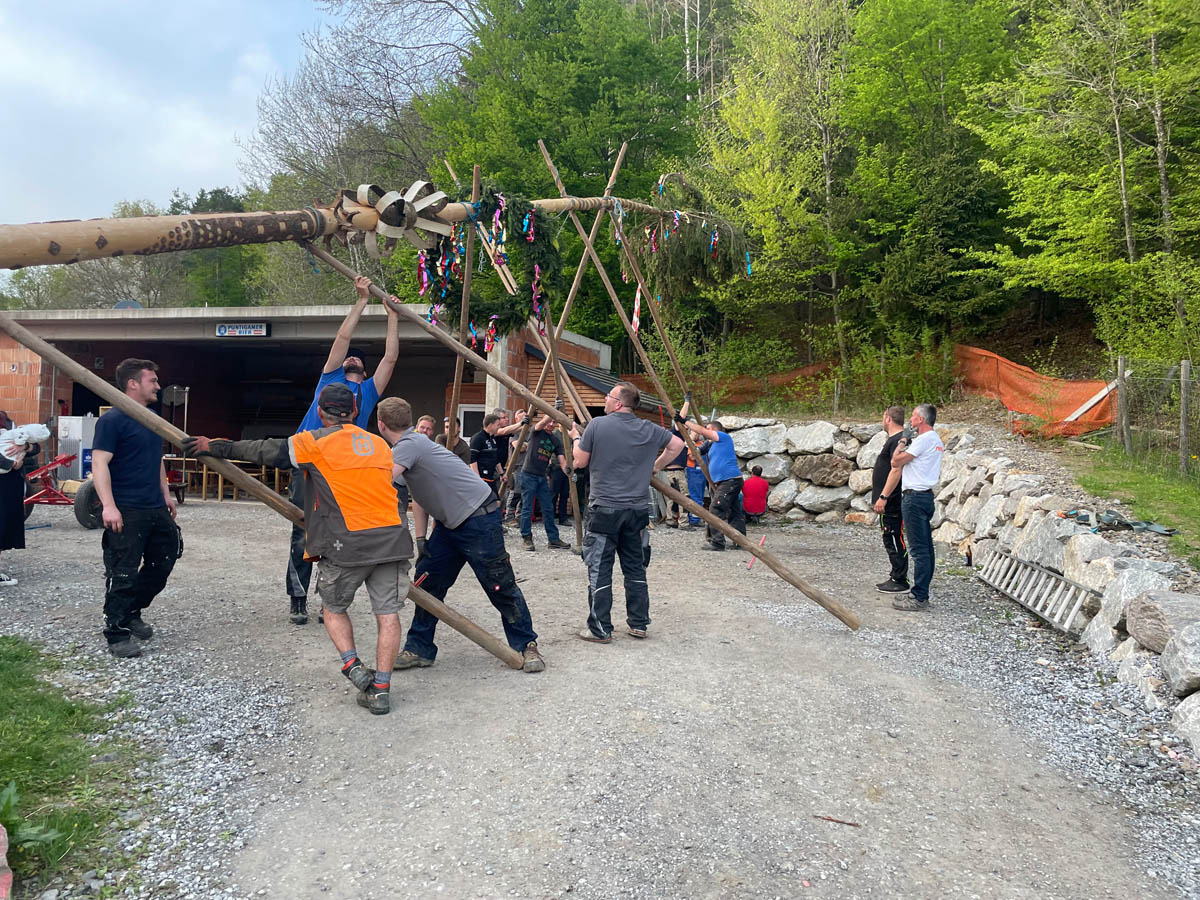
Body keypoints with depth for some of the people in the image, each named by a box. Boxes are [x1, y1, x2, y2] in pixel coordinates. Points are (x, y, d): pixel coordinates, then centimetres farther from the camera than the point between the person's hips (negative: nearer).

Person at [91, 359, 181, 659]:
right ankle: (117, 634, 9)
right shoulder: (112, 420, -11)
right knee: (123, 575, -2)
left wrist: (166, 495, 21)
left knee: (163, 563, 16)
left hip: (156, 509, 8)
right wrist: (109, 506, -25)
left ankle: (131, 613, 33)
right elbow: (100, 464, -17)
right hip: (126, 512, -8)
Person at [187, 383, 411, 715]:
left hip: (347, 542, -3)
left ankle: (352, 665, 5)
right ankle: (381, 690, 5)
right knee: (387, 613, 5)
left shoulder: (316, 442, 3)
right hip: (392, 539, 4)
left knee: (333, 606, 19)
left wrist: (216, 447, 19)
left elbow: (265, 451, 7)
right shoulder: (380, 443, 18)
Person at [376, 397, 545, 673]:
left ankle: (526, 646, 12)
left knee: (500, 586, -2)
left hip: (479, 519, -10)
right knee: (427, 581, 7)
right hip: (451, 523, 10)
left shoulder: (409, 445, -18)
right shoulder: (413, 443, 12)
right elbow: (420, 497, 17)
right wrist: (420, 539, 11)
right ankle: (420, 650, 16)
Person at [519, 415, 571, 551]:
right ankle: (527, 538, 7)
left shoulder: (556, 440, 9)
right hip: (528, 475, -6)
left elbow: (561, 458, 0)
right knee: (527, 508, -2)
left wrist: (567, 469, -18)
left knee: (548, 509, 7)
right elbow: (544, 421, -24)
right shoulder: (536, 432, -3)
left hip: (542, 477, 6)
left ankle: (553, 539, 13)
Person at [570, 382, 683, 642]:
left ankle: (600, 629, 5)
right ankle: (638, 623, 21)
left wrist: (575, 438, 18)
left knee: (599, 570, 2)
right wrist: (655, 467, 24)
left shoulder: (597, 426, -8)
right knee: (635, 568, 14)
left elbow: (580, 461, 0)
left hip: (604, 509, -4)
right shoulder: (649, 429, 5)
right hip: (637, 510, 5)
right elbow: (677, 444, 18)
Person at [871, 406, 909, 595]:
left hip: (892, 502, -11)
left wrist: (883, 497, -24)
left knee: (894, 540, -7)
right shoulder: (893, 439, 18)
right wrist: (880, 497, 25)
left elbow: (896, 470, -23)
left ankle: (900, 582, -3)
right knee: (891, 540, 15)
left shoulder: (898, 440, -16)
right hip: (889, 502, 11)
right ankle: (896, 577, 23)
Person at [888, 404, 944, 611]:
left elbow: (895, 462, -15)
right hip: (926, 496, 11)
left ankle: (919, 598, -7)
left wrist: (901, 444, 2)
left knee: (919, 549, -9)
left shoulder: (924, 440, -15)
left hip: (915, 498, -11)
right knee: (925, 548, 12)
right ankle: (922, 593, 18)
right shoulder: (936, 440, 17)